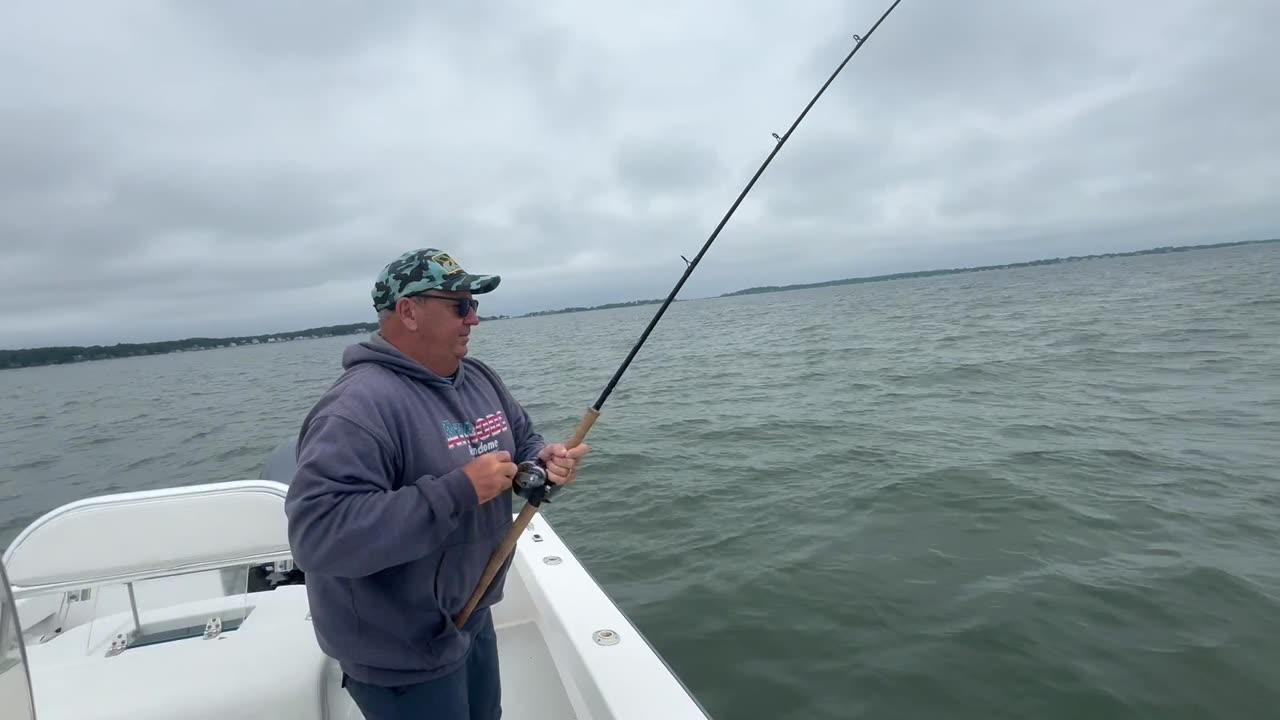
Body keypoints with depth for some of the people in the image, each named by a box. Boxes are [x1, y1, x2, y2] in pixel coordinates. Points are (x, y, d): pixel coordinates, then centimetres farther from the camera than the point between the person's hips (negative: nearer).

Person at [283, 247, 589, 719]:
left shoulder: (480, 379, 1)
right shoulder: (360, 406, -27)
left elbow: (522, 440, 14)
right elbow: (317, 531, -35)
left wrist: (543, 459, -10)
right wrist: (457, 492, -36)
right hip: (402, 651, -8)